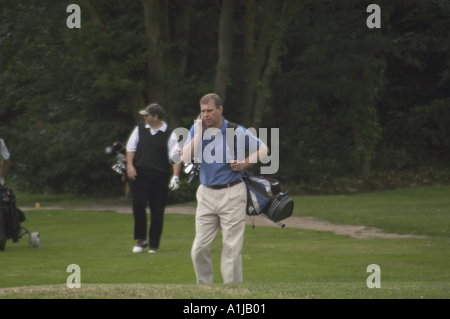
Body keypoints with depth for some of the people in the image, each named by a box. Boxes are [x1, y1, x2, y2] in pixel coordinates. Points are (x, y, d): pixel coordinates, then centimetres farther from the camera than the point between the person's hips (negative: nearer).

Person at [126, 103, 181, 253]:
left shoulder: (169, 134, -3)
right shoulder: (140, 129, 7)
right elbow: (131, 147, 12)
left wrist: (176, 175, -14)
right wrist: (130, 165, -1)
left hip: (160, 176, -2)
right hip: (140, 173, 2)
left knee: (157, 210, 1)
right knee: (138, 205, -10)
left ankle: (154, 244, 12)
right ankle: (141, 239, 6)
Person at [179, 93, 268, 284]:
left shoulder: (237, 132, -6)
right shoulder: (197, 130, 2)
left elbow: (263, 149, 5)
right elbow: (185, 158, -11)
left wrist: (245, 163, -10)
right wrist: (199, 132, -12)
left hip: (232, 194, -3)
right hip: (206, 194, 3)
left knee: (232, 247, -2)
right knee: (200, 248, 2)